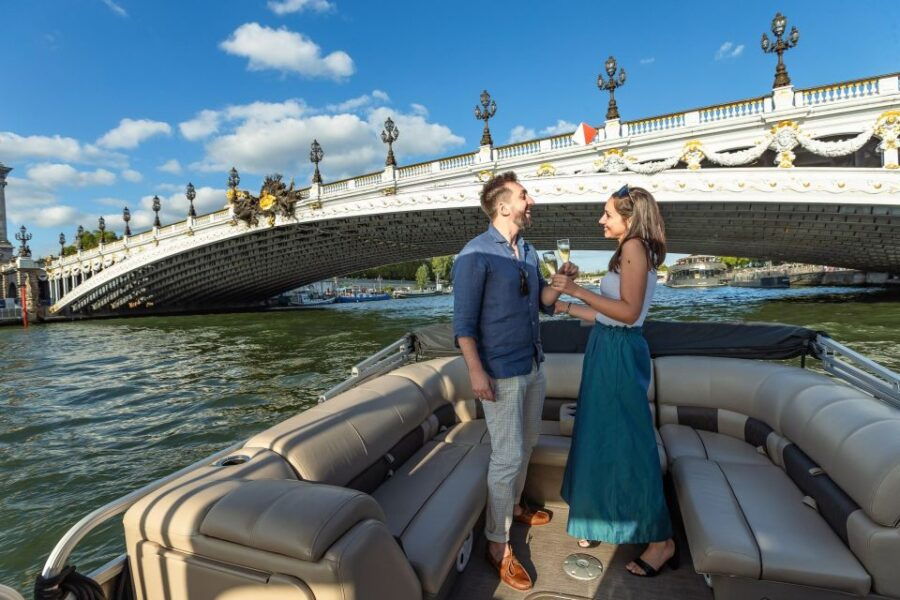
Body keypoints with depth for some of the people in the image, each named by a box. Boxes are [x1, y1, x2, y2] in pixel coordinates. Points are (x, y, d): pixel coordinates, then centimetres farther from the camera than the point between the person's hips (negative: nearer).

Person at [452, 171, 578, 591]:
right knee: (507, 456, -1)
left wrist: (561, 281, -8)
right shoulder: (475, 255, -15)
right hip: (502, 372, -7)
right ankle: (498, 544, 15)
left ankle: (513, 507, 42)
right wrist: (476, 371, -21)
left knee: (526, 445, 20)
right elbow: (463, 320, -16)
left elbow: (544, 304, 11)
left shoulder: (529, 251, 7)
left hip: (533, 367, 8)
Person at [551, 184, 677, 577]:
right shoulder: (629, 253, 13)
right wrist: (565, 306, 19)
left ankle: (661, 539, 17)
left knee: (627, 441, 1)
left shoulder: (635, 248, -14)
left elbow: (628, 311, -23)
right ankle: (602, 518, 35)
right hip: (609, 350, 10)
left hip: (619, 353, -10)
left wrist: (578, 291, -21)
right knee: (602, 436, 18)